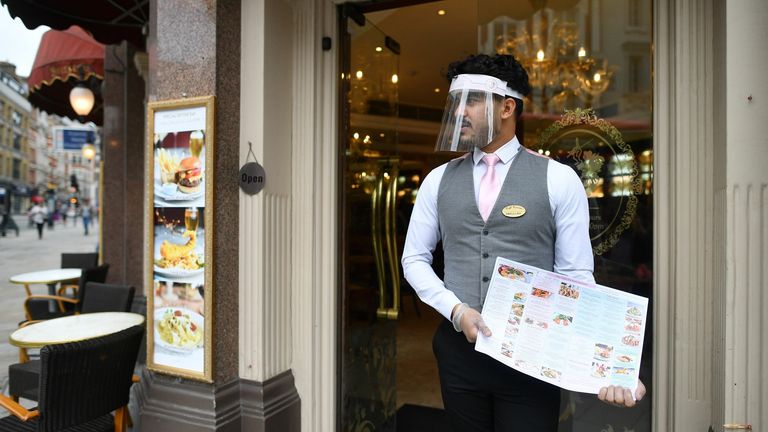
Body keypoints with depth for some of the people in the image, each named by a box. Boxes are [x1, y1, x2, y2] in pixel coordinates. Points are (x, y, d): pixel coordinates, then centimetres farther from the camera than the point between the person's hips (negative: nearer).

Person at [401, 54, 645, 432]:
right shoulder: (438, 180, 3)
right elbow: (414, 258, 6)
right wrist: (456, 310, -9)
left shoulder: (559, 180, -5)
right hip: (459, 349, 3)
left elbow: (577, 276, -4)